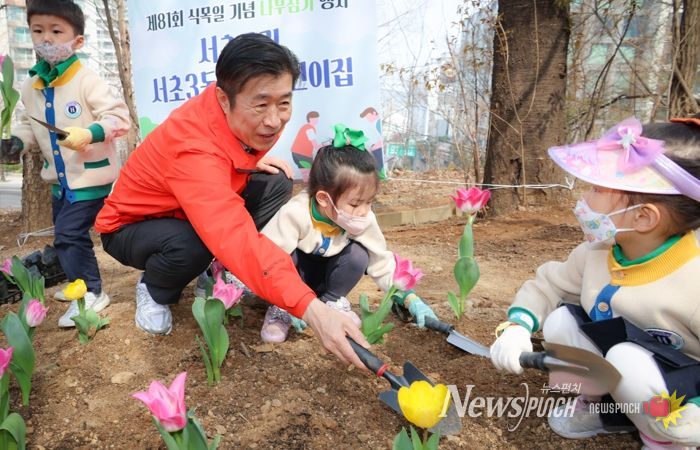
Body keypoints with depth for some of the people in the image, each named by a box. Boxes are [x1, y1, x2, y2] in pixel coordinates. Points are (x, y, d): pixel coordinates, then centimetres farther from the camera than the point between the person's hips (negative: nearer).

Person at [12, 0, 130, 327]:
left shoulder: (86, 81, -15)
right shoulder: (30, 88, 7)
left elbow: (118, 116, -18)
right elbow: (29, 125, 18)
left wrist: (91, 134, -30)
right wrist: (15, 142, 0)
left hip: (91, 176, -8)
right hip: (59, 178, 8)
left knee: (69, 233, -11)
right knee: (64, 233, 18)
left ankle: (92, 292, 4)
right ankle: (79, 282, 37)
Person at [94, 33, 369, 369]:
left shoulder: (238, 114, -19)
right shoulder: (193, 151, -42)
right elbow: (236, 239, -54)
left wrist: (253, 159, -13)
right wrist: (310, 308, -63)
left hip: (191, 207, 6)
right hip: (129, 227, -6)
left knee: (277, 184, -12)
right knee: (191, 243, -40)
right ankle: (154, 290, -4)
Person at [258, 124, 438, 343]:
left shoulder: (364, 221, -21)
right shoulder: (294, 214, -35)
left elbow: (382, 263, -12)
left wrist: (410, 298, -20)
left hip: (324, 276, 3)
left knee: (358, 255, -25)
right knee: (285, 255, -36)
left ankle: (333, 300, 1)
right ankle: (281, 308, -9)